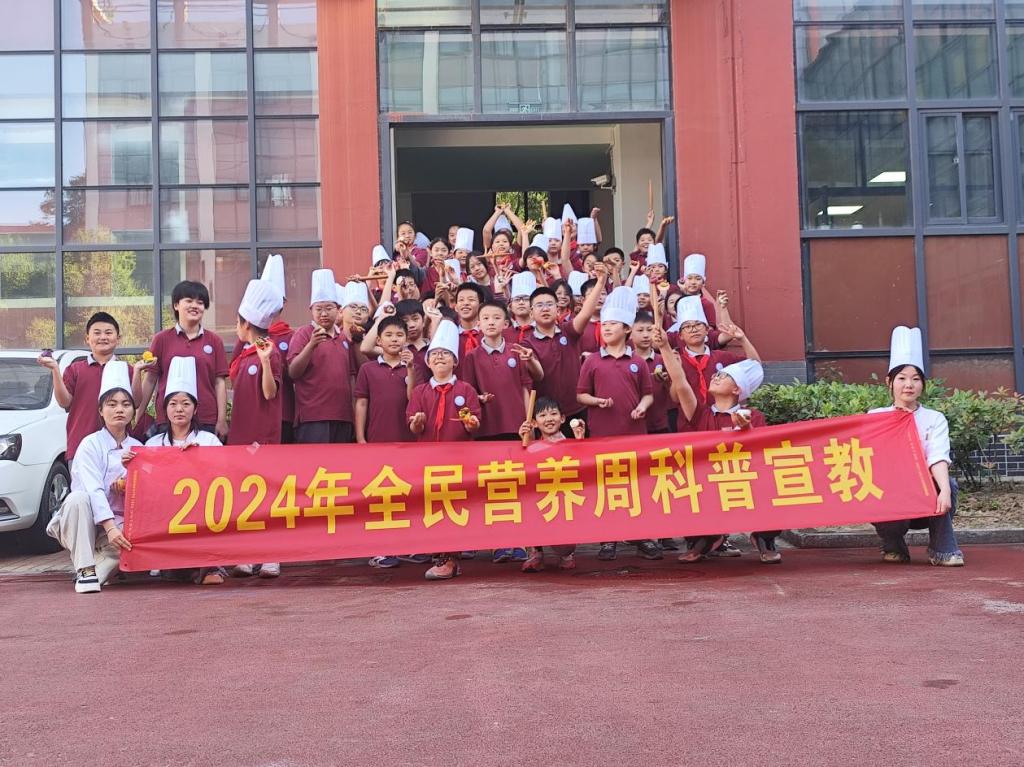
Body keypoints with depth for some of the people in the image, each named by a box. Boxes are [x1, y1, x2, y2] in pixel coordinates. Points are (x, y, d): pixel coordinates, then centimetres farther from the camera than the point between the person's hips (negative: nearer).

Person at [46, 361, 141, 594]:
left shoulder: (137, 448, 8)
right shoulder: (91, 444, -6)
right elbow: (93, 490, -20)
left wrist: (128, 485, -16)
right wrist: (110, 527, -32)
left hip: (120, 524, 2)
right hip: (88, 524, -2)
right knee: (78, 498, -36)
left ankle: (101, 569, -10)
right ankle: (85, 569, -27)